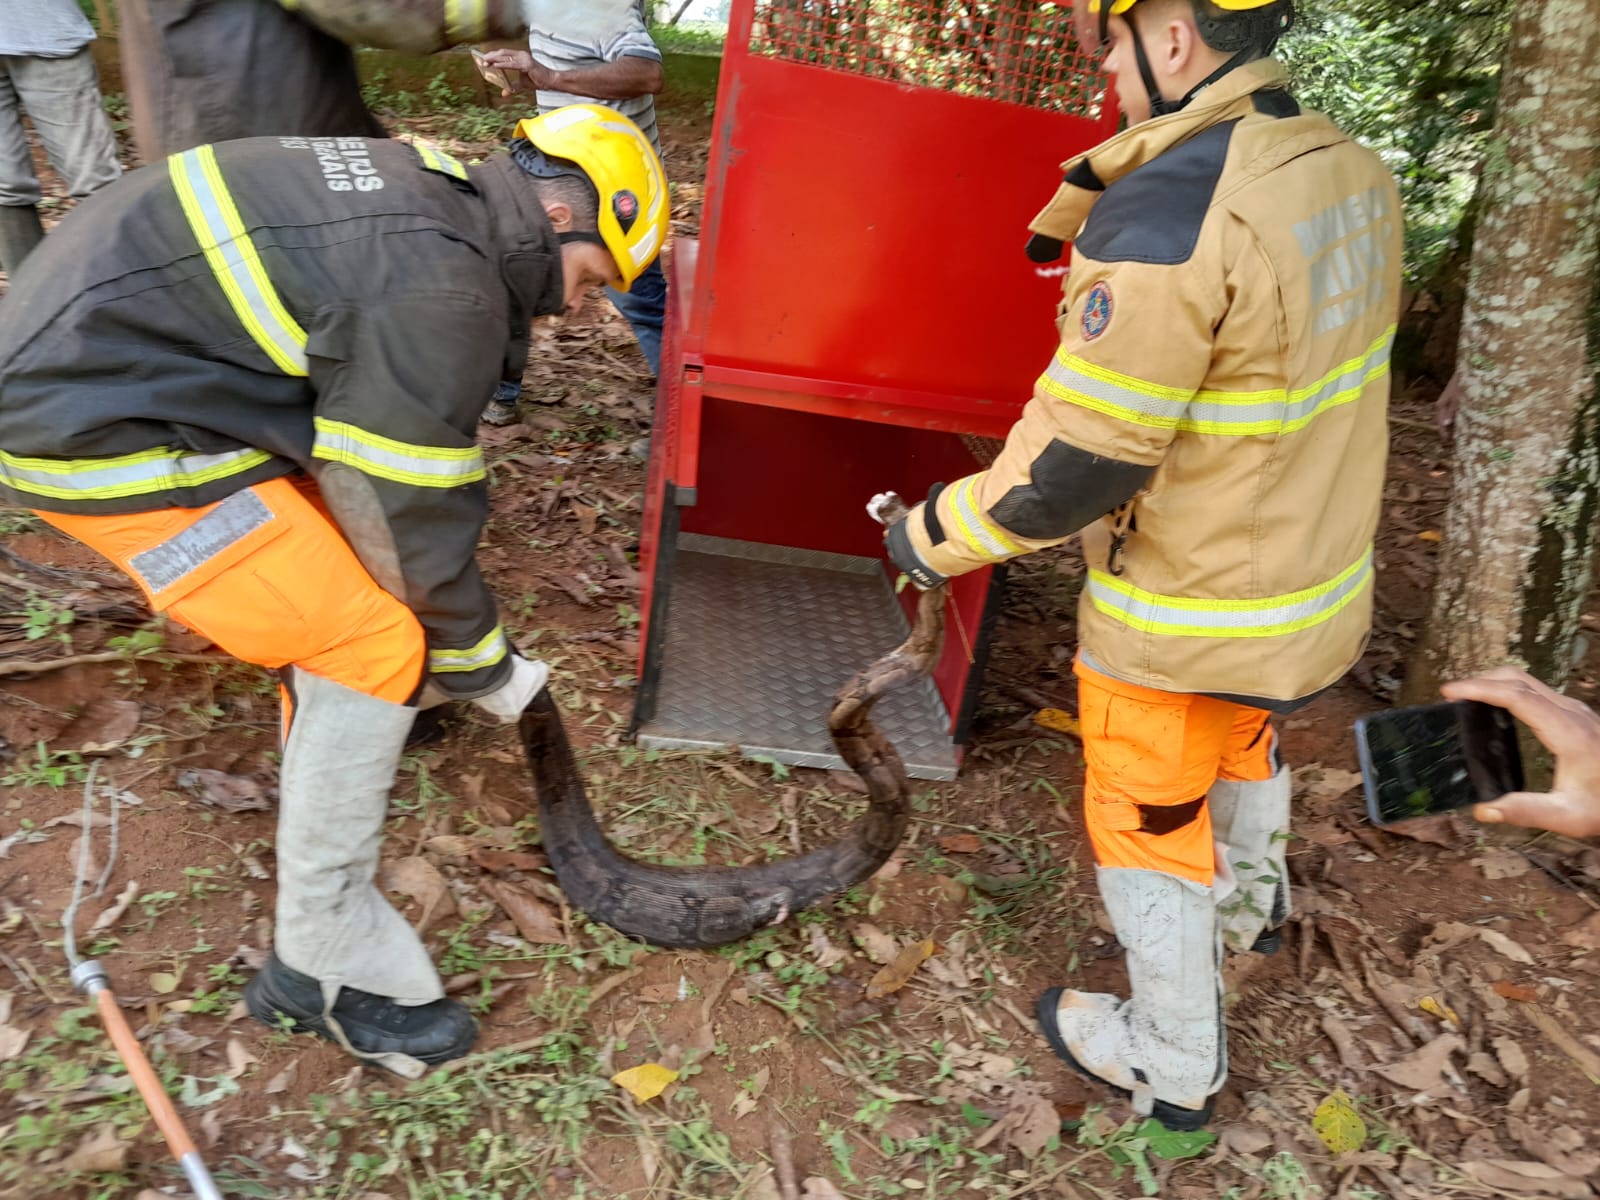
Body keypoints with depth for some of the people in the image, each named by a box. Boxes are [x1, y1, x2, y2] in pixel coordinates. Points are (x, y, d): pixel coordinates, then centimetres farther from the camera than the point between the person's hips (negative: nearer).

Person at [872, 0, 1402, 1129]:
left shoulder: (1164, 216, -29)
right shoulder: (1354, 173, -2)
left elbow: (1075, 461, -27)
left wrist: (936, 537, -12)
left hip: (1186, 614, -8)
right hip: (1321, 574, 8)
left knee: (1148, 826, 14)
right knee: (1246, 736, 35)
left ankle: (1173, 1065, 36)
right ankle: (1253, 899, 64)